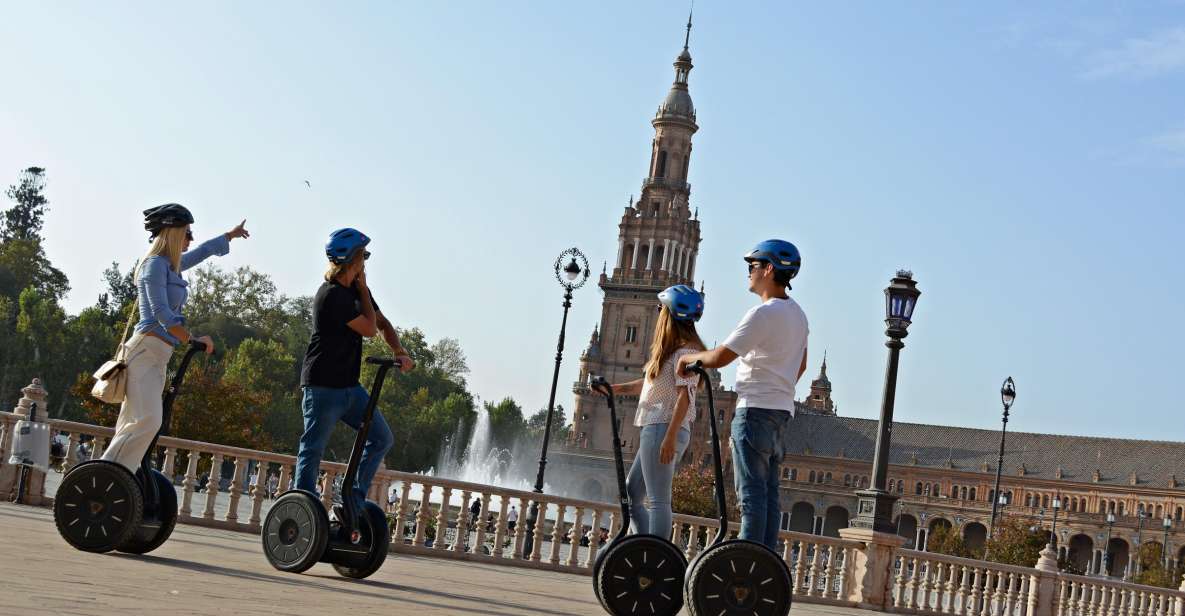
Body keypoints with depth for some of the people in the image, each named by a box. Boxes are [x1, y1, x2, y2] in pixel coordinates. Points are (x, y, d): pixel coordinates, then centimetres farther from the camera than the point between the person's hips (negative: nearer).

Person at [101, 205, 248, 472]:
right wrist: (193, 339, -15)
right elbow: (160, 312, -16)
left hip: (159, 355, 10)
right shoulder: (155, 264, -6)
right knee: (147, 420, -21)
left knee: (132, 425, 2)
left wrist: (232, 234, 53)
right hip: (146, 349, -10)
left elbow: (203, 251, 39)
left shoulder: (171, 265, 20)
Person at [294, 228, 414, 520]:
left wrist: (400, 353, 1)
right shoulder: (331, 295, -17)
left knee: (382, 438, 5)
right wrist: (363, 290, -5)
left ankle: (354, 498, 10)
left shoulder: (355, 290, 12)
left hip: (350, 386, 9)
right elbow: (369, 328, -14)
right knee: (312, 450, -3)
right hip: (323, 387, -9)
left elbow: (382, 323, 18)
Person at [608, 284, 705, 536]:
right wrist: (615, 388, 13)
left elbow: (685, 396, -19)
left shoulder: (685, 351, -11)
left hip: (663, 429, -11)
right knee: (631, 495, 14)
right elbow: (648, 383, 25)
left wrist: (669, 437, -25)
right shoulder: (671, 351, 20)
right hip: (654, 430, 11)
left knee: (658, 500, -13)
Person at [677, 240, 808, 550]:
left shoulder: (763, 313, -15)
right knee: (768, 490, 9)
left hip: (755, 409, -9)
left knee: (752, 490, -9)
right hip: (782, 410, 9)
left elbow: (719, 358, -15)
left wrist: (689, 358, 2)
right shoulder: (797, 313, 14)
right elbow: (800, 366, 24)